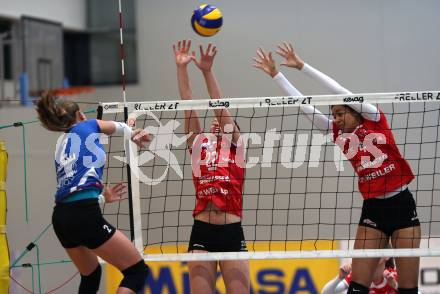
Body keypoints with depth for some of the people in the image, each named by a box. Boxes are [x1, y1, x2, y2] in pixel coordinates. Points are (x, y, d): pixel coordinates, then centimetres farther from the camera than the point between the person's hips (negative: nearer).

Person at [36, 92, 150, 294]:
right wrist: (133, 134, 50)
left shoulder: (61, 145, 24)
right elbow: (117, 127, 30)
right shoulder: (86, 126, 9)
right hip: (85, 215, -8)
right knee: (137, 270, -4)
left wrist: (102, 196, 39)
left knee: (91, 275, 28)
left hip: (60, 217, 8)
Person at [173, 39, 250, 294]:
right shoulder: (199, 145, 15)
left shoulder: (235, 145, 11)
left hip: (232, 233, -2)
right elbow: (189, 107, 8)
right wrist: (181, 68, 1)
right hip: (202, 232, 2)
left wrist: (207, 72, -8)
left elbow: (221, 109, 0)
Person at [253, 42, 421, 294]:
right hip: (373, 209, 3)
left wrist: (302, 66, -11)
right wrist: (275, 74, 5)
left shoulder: (374, 119, -3)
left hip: (402, 204, -3)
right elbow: (303, 104, 6)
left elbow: (340, 90, -12)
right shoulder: (339, 133, 7)